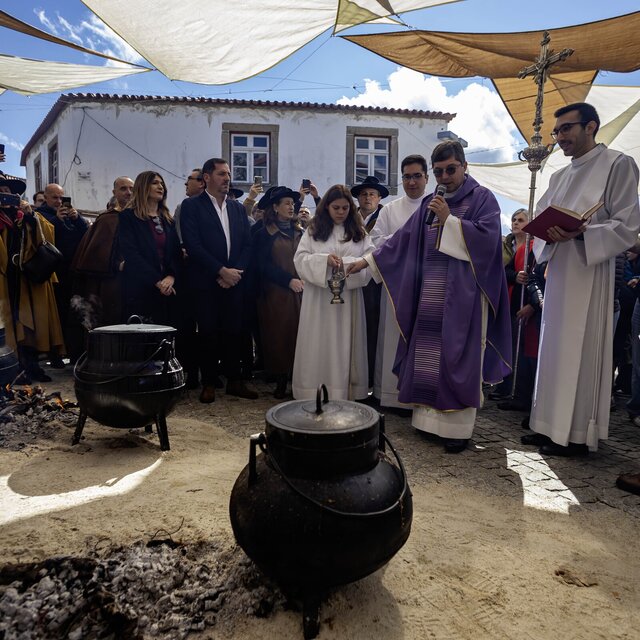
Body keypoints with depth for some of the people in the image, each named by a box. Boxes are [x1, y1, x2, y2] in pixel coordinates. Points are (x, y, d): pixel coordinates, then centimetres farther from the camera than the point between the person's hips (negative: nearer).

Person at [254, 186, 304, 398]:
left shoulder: (300, 232, 15)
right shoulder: (264, 234, 5)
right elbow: (264, 265, -3)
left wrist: (304, 280, -7)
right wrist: (289, 280, -11)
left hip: (301, 292, 3)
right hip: (276, 293, -3)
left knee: (300, 334, -3)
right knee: (279, 335, -2)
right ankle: (281, 380, 7)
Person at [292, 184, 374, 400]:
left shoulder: (359, 232, 9)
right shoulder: (313, 230, 7)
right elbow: (300, 259, -2)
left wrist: (347, 263, -18)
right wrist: (324, 260, -18)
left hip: (348, 298, 1)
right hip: (318, 298, -1)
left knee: (344, 347, 5)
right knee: (318, 348, 2)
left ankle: (344, 396, 14)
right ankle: (314, 396, 10)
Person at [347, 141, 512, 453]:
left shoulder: (482, 198, 2)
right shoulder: (430, 203, 16)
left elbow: (487, 237, -13)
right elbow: (402, 239, 13)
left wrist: (449, 219, -14)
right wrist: (367, 260, 7)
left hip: (463, 296, -5)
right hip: (430, 297, 5)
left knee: (458, 359, -4)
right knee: (427, 358, 5)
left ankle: (459, 427, 4)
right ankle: (428, 419, 16)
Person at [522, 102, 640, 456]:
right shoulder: (559, 176, 19)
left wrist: (581, 232, -24)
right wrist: (546, 232, -8)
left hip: (589, 273, -7)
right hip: (557, 271, 7)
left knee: (580, 352, -5)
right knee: (554, 350, 8)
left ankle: (577, 435, 4)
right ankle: (552, 425, 17)